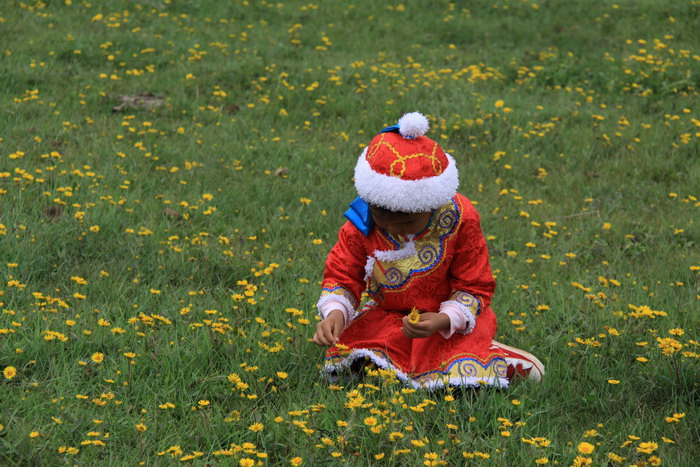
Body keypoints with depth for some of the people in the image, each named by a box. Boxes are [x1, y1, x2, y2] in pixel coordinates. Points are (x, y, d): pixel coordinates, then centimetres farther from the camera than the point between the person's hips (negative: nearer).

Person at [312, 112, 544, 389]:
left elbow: (474, 286, -10)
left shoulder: (460, 220, -18)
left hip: (447, 320, -2)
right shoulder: (362, 224, -13)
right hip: (384, 316, 3)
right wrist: (334, 313, -28)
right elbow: (341, 276, -4)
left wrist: (444, 320, -30)